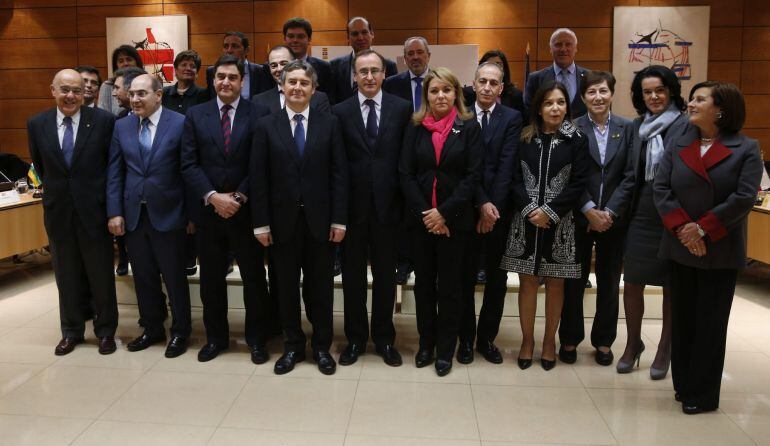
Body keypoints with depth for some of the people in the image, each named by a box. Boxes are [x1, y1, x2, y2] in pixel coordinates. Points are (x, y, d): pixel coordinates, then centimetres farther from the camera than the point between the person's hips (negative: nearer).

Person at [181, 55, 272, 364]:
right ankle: (216, 337, 29)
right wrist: (213, 197, -12)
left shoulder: (259, 114, -2)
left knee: (254, 278, 7)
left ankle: (256, 340, 22)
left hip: (246, 210, -2)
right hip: (207, 210, 2)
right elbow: (189, 164, 0)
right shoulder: (195, 115, 5)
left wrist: (239, 197, -14)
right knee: (211, 279, 12)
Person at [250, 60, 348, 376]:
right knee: (287, 287, 11)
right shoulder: (266, 126, 3)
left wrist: (339, 219, -6)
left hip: (320, 220, 0)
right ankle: (293, 346, 26)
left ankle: (322, 347, 24)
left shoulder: (330, 123, 2)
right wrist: (261, 223, -4)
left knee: (321, 287, 9)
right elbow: (258, 178, 0)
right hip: (283, 221, 1)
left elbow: (339, 174, -1)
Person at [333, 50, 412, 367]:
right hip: (353, 205, 0)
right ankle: (355, 339, 27)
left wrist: (406, 200, -3)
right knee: (353, 275, 11)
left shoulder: (402, 109, 1)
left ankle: (384, 339, 26)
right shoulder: (340, 111, 1)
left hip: (387, 204, 0)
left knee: (385, 275, 11)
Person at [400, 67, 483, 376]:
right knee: (423, 281, 10)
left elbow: (472, 176, -7)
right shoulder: (416, 128, 4)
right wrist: (426, 213, -10)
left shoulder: (469, 127, -1)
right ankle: (426, 342, 25)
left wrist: (444, 213, -13)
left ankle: (445, 349, 18)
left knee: (449, 283, 6)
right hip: (420, 218, 2)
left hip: (454, 219, -2)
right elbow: (406, 174, 0)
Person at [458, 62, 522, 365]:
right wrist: (482, 203, -14)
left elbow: (506, 167, -6)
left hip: (500, 210, 1)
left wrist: (492, 206, -13)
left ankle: (487, 337, 23)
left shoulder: (512, 118, 2)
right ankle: (466, 338, 20)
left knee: (497, 278, 9)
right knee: (466, 277, 7)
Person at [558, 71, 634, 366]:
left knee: (609, 281, 11)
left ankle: (604, 341, 25)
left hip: (614, 217, 2)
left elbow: (630, 176, -2)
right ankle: (570, 339, 21)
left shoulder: (627, 129, 3)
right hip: (579, 217, -2)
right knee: (574, 280, 7)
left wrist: (609, 212, -12)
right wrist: (590, 211, -14)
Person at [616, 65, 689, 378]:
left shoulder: (687, 127, -7)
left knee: (671, 287, 9)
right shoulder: (638, 126, 8)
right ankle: (633, 344, 26)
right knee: (632, 283, 7)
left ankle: (664, 350, 25)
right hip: (641, 216, 4)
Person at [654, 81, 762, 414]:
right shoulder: (677, 147, 8)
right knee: (682, 320, 10)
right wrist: (682, 228, -15)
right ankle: (683, 385, 23)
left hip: (720, 252, -3)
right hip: (680, 248, 3)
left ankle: (703, 394, 15)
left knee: (710, 323, 4)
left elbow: (744, 198, -12)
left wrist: (703, 229, -16)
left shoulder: (746, 149, -2)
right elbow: (661, 189, -2)